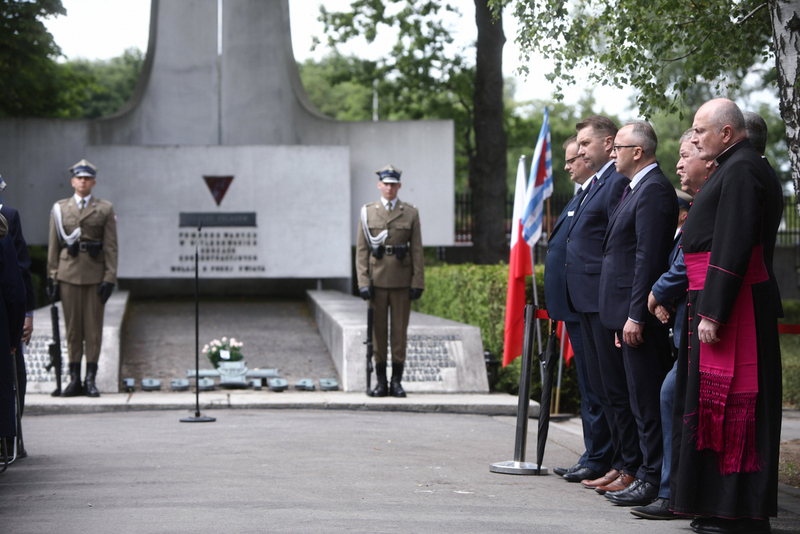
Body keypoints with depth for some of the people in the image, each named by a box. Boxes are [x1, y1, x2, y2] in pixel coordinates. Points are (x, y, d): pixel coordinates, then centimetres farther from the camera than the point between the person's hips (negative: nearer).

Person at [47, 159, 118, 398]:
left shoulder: (105, 209, 6)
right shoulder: (60, 208, 10)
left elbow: (111, 247, 2)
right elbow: (54, 245, 10)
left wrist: (110, 278, -6)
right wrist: (52, 276, 3)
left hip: (95, 274, -1)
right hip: (68, 274, 1)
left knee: (94, 327, 0)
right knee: (72, 326, 2)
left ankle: (91, 379, 5)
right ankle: (74, 379, 7)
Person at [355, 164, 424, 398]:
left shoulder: (411, 213, 5)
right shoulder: (368, 212, 6)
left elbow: (417, 250, 4)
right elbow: (361, 250, 4)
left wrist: (417, 282, -3)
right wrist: (363, 281, -5)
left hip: (402, 280, 0)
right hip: (377, 280, 0)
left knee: (400, 330, 2)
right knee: (378, 330, 2)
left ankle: (397, 381, 8)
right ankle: (381, 382, 8)